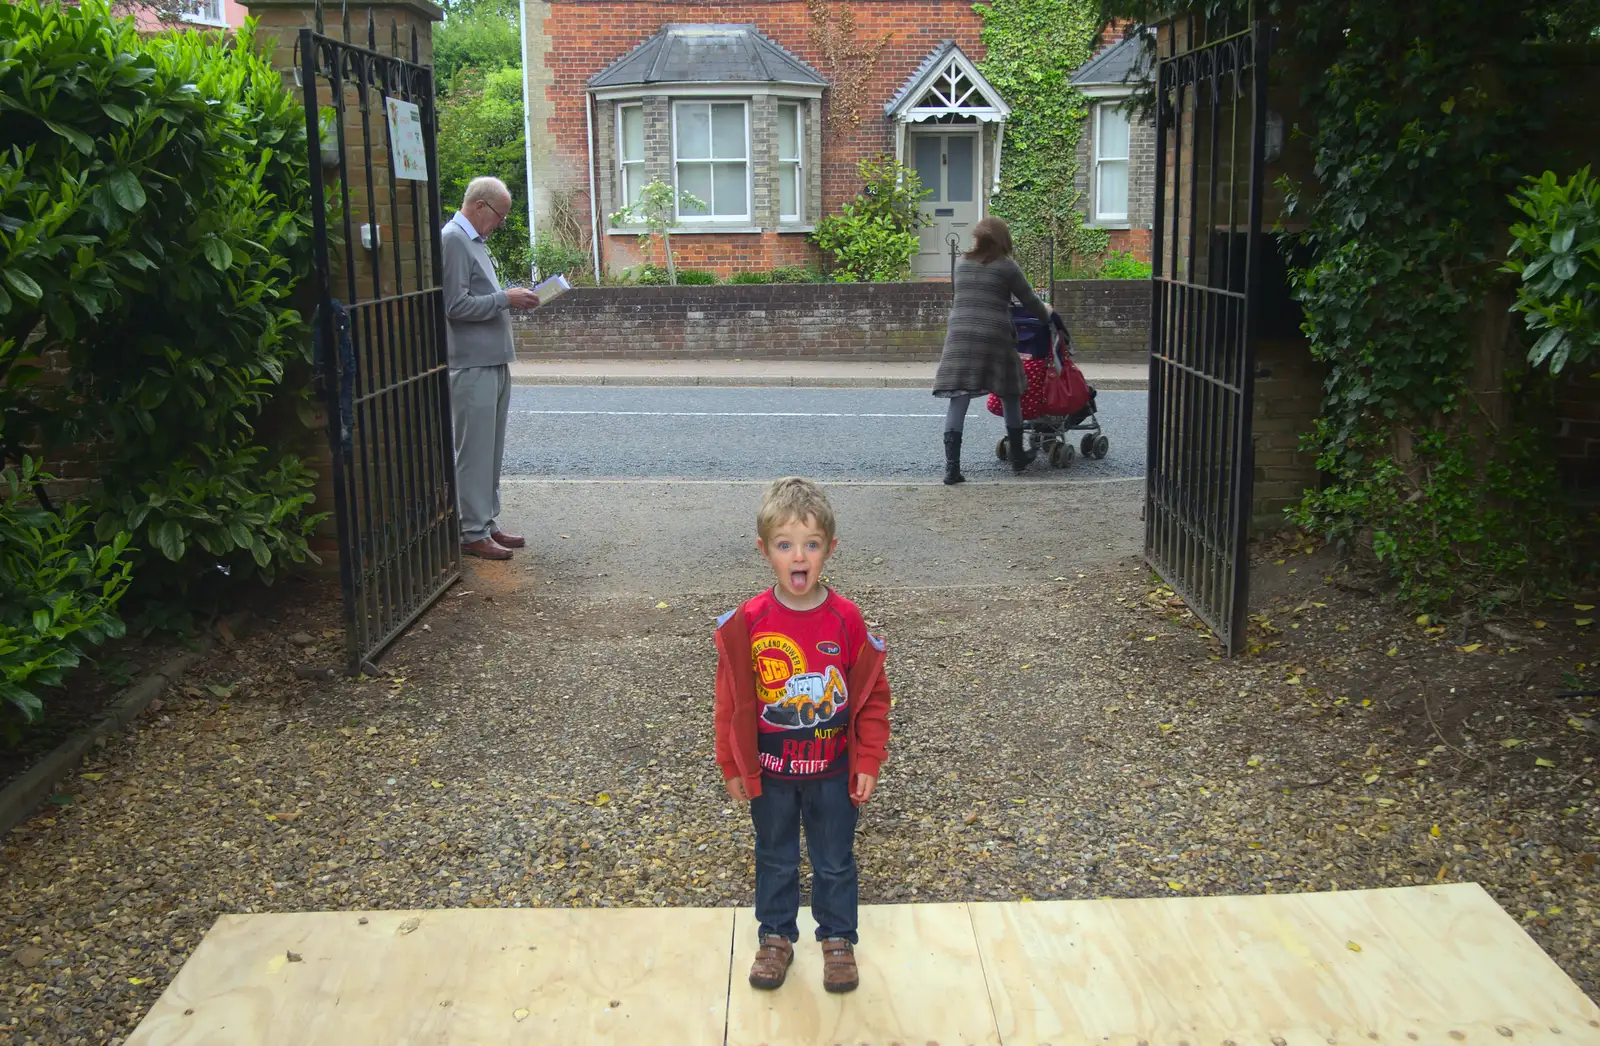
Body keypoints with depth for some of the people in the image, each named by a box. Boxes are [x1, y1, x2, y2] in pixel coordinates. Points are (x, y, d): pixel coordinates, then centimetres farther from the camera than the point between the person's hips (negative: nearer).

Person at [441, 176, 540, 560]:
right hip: (472, 365, -10)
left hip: (493, 362, 10)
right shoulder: (452, 240, -13)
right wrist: (505, 299, -15)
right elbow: (456, 306, -20)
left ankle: (487, 524, 22)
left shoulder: (474, 240, 17)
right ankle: (473, 533, 2)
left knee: (491, 451, 14)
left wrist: (512, 296, 9)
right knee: (474, 452, -4)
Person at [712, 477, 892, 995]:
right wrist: (733, 768, -2)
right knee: (775, 859, 20)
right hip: (769, 773, 0)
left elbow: (873, 695, -5)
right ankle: (776, 937, 39)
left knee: (835, 861, 17)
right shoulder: (747, 623, -15)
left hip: (833, 772, 0)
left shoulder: (847, 620, -14)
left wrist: (868, 762, -5)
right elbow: (732, 700, -6)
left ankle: (838, 938, 38)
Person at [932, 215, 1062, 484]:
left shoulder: (962, 264, 16)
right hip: (993, 337, -3)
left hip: (959, 336, 3)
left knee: (958, 399, -2)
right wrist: (1048, 318, 27)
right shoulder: (1006, 266, 4)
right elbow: (1030, 300, 8)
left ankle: (952, 466, -12)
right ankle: (1018, 457, 28)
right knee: (1010, 397, 15)